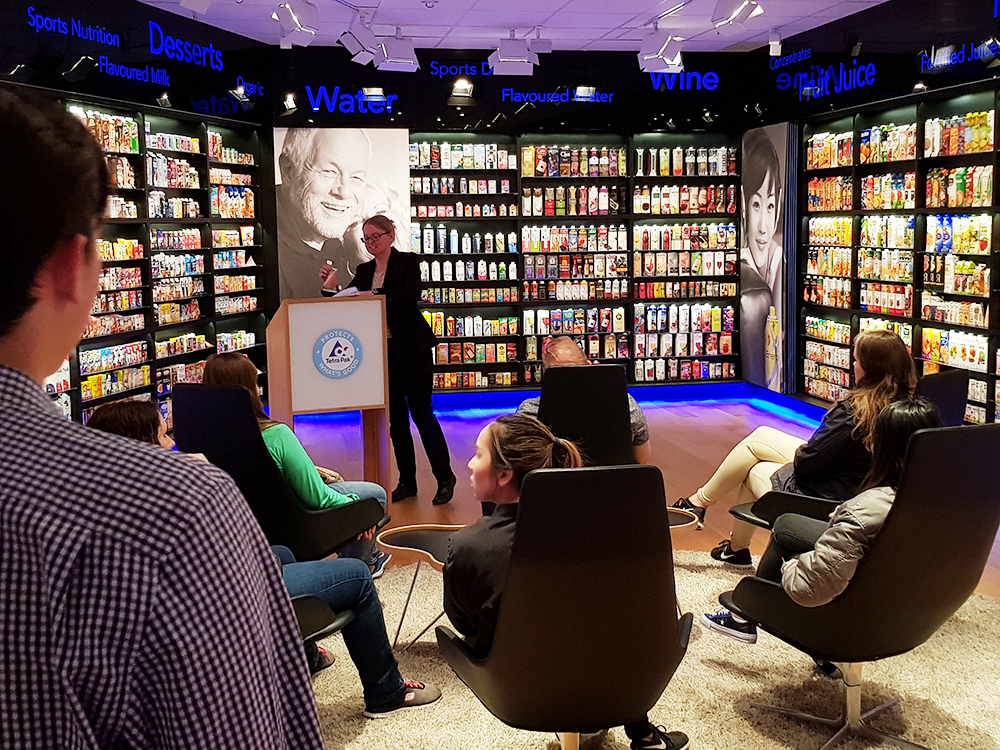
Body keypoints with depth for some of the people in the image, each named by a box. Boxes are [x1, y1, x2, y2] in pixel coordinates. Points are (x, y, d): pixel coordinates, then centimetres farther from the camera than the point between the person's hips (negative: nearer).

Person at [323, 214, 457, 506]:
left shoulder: (408, 261, -4)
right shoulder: (364, 270, 13)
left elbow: (411, 295, -21)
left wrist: (376, 294, -30)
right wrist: (332, 286, -9)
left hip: (411, 348, -6)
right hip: (382, 350, 6)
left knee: (421, 411, -5)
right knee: (396, 416, 9)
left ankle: (445, 478, 6)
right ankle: (407, 482, 17)